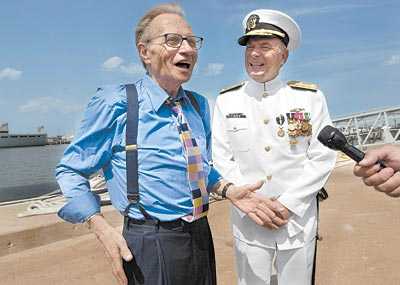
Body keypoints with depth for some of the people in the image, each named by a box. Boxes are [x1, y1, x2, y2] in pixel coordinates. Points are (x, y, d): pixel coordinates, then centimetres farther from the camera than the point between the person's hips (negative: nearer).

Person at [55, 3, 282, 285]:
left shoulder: (200, 104, 3)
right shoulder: (116, 103, -14)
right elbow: (70, 172, -5)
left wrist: (229, 190, -1)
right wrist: (103, 229, -16)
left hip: (201, 237, 6)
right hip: (151, 245, -5)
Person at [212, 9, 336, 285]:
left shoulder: (310, 97, -3)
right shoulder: (226, 100, -2)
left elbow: (323, 157, -6)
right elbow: (222, 160, -3)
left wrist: (288, 203, -13)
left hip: (298, 221, 0)